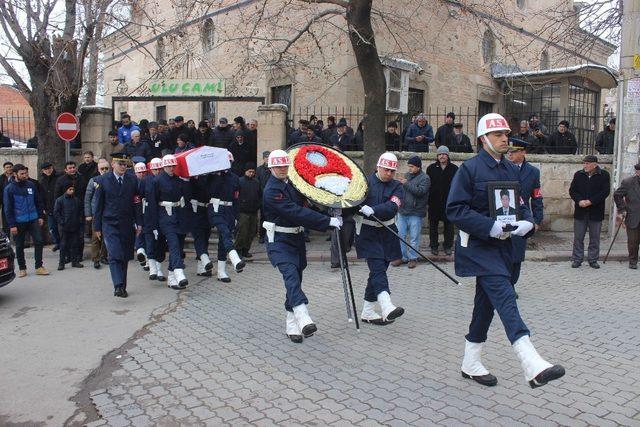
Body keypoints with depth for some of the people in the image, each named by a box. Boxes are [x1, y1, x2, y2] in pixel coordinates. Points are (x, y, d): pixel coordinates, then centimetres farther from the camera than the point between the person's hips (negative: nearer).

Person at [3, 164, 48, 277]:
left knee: (39, 241, -3)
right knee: (19, 246, 8)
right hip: (18, 222, -2)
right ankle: (22, 268, 22)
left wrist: (41, 216, 6)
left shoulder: (31, 185, 3)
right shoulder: (9, 189, -6)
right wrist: (11, 225, -10)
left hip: (33, 220, 2)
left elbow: (39, 202, 11)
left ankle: (39, 266, 7)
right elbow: (7, 208, -6)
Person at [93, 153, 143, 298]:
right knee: (115, 256, -14)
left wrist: (139, 223, 2)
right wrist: (97, 226, 1)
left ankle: (122, 287, 19)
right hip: (110, 224, -3)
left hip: (127, 225, 3)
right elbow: (98, 205, 3)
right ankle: (118, 286, -20)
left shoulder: (132, 180, 6)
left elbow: (137, 203, 9)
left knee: (124, 257, 8)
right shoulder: (102, 180, 1)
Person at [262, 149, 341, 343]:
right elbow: (296, 212, -25)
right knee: (291, 274, -25)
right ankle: (303, 319, -38)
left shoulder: (292, 183, 8)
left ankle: (292, 325, 14)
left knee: (295, 280, 8)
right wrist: (328, 221, -27)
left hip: (296, 238, 8)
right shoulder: (272, 191, -16)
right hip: (279, 241, -8)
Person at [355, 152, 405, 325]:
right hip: (367, 233, -4)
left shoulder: (397, 187, 4)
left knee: (378, 271, 8)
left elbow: (392, 206, -14)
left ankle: (368, 312, 18)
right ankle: (386, 307, -28)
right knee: (378, 268, -16)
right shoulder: (365, 181, 0)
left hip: (387, 233, 4)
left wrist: (373, 210, -28)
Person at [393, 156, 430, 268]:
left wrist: (406, 183, -20)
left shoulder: (424, 178, -6)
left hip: (415, 213, -6)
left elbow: (420, 191, -21)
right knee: (401, 235, 10)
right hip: (402, 211, 6)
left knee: (414, 237, 1)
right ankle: (402, 256, 20)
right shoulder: (407, 175, 12)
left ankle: (413, 258, 13)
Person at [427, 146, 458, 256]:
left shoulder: (454, 169, 2)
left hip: (449, 202, 0)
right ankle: (433, 246, 18)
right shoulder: (431, 168, 3)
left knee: (449, 224, 5)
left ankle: (448, 246, 16)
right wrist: (428, 199, -3)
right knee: (433, 224, 7)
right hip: (434, 202, 1)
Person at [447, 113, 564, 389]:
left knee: (487, 302, 12)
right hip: (478, 244, -7)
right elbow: (455, 209, -14)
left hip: (502, 245, 8)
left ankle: (471, 364, 25)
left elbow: (521, 204, 20)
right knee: (504, 295, -20)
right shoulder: (470, 168, -8)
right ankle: (533, 367, -28)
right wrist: (491, 226, -22)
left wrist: (527, 222, -4)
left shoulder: (512, 170, 13)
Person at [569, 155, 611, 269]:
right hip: (580, 212, 1)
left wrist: (590, 201, -17)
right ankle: (577, 259, 13)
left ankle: (593, 260, 18)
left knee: (595, 238, 7)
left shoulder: (604, 175, -1)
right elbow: (572, 190, 3)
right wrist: (579, 200, -14)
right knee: (578, 237, 4)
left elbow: (605, 191, -8)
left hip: (596, 212, -1)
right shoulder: (578, 174, 5)